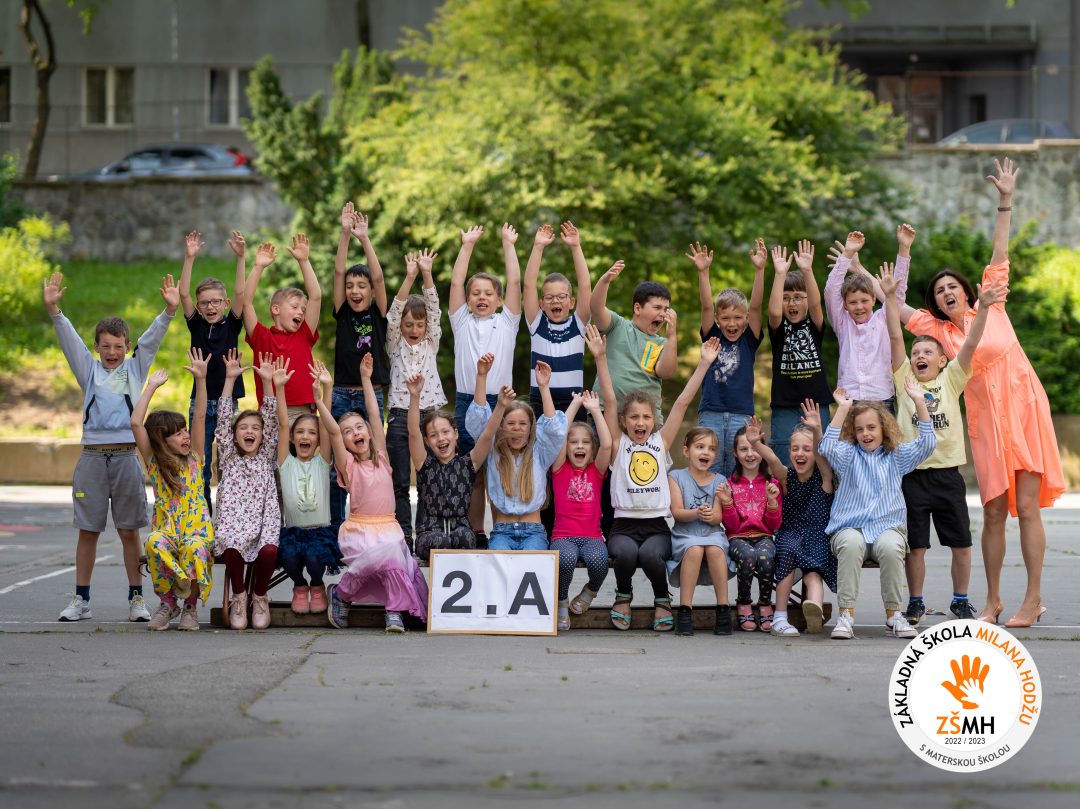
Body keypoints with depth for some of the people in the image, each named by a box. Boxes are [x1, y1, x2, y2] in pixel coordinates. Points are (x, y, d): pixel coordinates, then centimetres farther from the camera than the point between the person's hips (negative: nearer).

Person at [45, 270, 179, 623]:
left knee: (129, 530, 2)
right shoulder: (89, 369, 11)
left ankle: (136, 598, 7)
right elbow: (69, 339, -1)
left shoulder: (135, 368, 10)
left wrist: (170, 310, -18)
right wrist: (53, 309, -17)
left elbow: (152, 338, -2)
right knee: (87, 529, 4)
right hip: (92, 457, 1)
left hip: (126, 456, -1)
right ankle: (81, 600, 10)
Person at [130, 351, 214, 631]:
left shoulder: (194, 458, 9)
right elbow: (136, 423, -3)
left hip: (197, 531, 0)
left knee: (195, 548, -36)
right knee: (155, 544, -37)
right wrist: (152, 387, 0)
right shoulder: (153, 461, 7)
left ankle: (190, 606, -11)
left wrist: (200, 379, -7)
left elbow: (200, 416, 0)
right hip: (165, 530, 0)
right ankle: (168, 602, -14)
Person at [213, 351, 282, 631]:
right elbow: (223, 418, 13)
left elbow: (271, 420, 12)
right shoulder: (228, 456, 20)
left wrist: (268, 382, 3)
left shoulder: (267, 456, 21)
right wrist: (230, 379, 6)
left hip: (263, 521, 1)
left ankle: (260, 597, -4)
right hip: (232, 521, 0)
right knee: (232, 549, -34)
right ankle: (238, 596, -7)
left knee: (269, 550, -32)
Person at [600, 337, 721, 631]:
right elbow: (609, 401, -2)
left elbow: (683, 402, 6)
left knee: (651, 554, -31)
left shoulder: (661, 442, 11)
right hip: (624, 525, -1)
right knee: (626, 552, -33)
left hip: (657, 525, 1)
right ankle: (623, 596, -1)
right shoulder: (618, 444, 7)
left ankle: (662, 600, -1)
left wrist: (704, 363, 2)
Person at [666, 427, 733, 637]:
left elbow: (718, 517, 0)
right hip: (684, 534, -1)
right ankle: (685, 610, -31)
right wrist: (696, 513, -26)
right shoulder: (676, 477, 5)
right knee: (694, 549, -35)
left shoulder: (719, 481, 10)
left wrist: (710, 515, -25)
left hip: (712, 533, 1)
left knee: (715, 549, -33)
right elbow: (677, 511, -6)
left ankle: (723, 608, -28)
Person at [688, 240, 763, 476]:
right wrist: (703, 272, -17)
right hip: (710, 414, 0)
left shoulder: (749, 341, 6)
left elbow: (756, 307, -5)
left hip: (741, 416, 0)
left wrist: (759, 270, -16)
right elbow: (707, 307, -5)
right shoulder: (712, 338, 7)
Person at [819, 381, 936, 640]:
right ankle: (846, 615, -36)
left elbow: (927, 444, 3)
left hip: (887, 527, 1)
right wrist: (843, 409, -11)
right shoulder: (849, 455, 13)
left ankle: (893, 615, -24)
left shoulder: (896, 456, 16)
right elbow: (827, 448, -9)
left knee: (890, 546, -35)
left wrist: (919, 402, -4)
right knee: (851, 544, -37)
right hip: (850, 527, -1)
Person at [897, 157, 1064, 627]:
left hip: (1023, 409, -3)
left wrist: (1005, 202, -3)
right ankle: (993, 600, 11)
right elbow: (895, 308, 12)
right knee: (993, 512, 3)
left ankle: (1034, 598, -4)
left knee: (1027, 506, -6)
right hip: (985, 420, 3)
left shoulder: (990, 306, 4)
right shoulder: (940, 330, 8)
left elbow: (999, 257, 1)